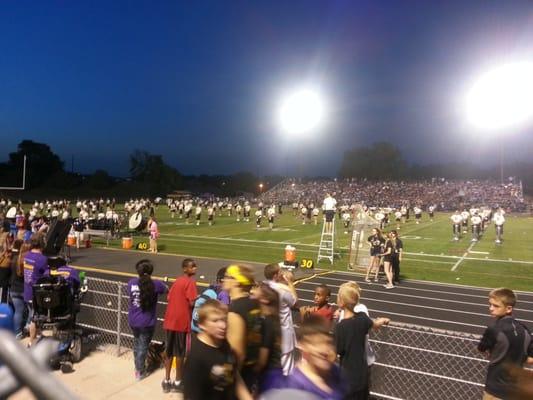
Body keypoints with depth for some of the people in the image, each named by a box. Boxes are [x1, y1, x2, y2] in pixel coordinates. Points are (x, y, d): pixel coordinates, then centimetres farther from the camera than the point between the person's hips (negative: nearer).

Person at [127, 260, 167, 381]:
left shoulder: (132, 282, -7)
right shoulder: (155, 284, -15)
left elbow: (130, 296, 10)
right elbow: (167, 290, 4)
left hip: (133, 320, 4)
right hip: (147, 322, -4)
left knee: (137, 342, 26)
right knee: (143, 346, 12)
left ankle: (137, 367, 39)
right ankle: (140, 372, 25)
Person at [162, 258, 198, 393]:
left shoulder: (177, 281, 13)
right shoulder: (190, 282, -13)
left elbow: (169, 298, 15)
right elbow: (192, 303, -19)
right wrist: (199, 299, 1)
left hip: (170, 320, 7)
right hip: (182, 321, -7)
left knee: (169, 351, 15)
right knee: (180, 352, 6)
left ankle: (166, 381, 23)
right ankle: (177, 382, 17)